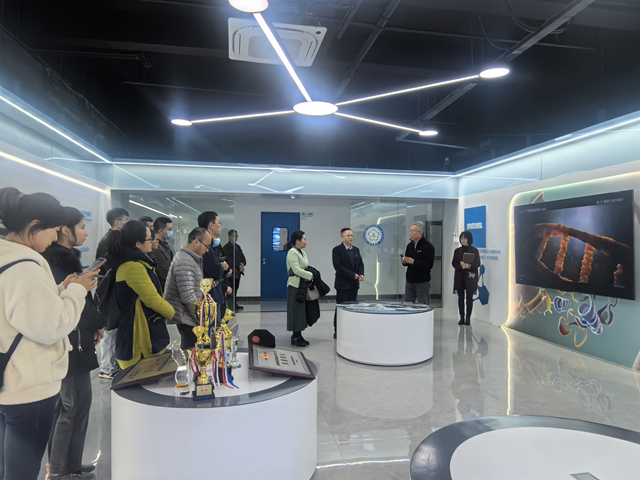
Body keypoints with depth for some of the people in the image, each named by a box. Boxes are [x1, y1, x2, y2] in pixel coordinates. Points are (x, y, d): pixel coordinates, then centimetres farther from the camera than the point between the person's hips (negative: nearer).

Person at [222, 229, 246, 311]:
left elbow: (242, 257, 15)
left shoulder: (237, 246, 19)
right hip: (232, 272, -7)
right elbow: (229, 259, -13)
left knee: (235, 288, 12)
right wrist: (239, 266, -13)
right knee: (232, 289, -7)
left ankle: (235, 304, 18)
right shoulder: (226, 247, -6)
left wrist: (243, 264, -7)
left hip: (238, 271, 7)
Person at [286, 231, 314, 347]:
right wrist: (310, 275, -15)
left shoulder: (302, 253, 16)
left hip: (302, 285, 9)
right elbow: (296, 270, -20)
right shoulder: (292, 252, -13)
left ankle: (297, 336, 19)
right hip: (295, 285, -9)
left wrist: (311, 274, -1)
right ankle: (296, 337, 3)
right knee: (296, 310, -4)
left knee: (301, 310, 11)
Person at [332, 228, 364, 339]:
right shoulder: (337, 250, -7)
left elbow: (360, 263, 13)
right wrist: (353, 275, -17)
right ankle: (337, 332, 9)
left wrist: (361, 274, -8)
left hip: (354, 284, 6)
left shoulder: (356, 249, 13)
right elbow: (338, 266, -15)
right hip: (343, 284, -6)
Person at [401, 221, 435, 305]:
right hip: (409, 281, 6)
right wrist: (404, 261, -5)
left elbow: (429, 265, -21)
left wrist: (413, 261, -25)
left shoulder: (428, 246, -11)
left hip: (422, 282, -6)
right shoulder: (410, 245, 11)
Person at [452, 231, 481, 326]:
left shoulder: (474, 250, 2)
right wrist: (461, 266, -14)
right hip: (459, 277, 2)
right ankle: (462, 317, 10)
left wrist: (469, 265, -20)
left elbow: (477, 264, -2)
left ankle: (468, 318, 5)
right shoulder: (457, 250, 10)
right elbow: (453, 263, 5)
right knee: (460, 297, 3)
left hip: (470, 277, -2)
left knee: (469, 298, -1)